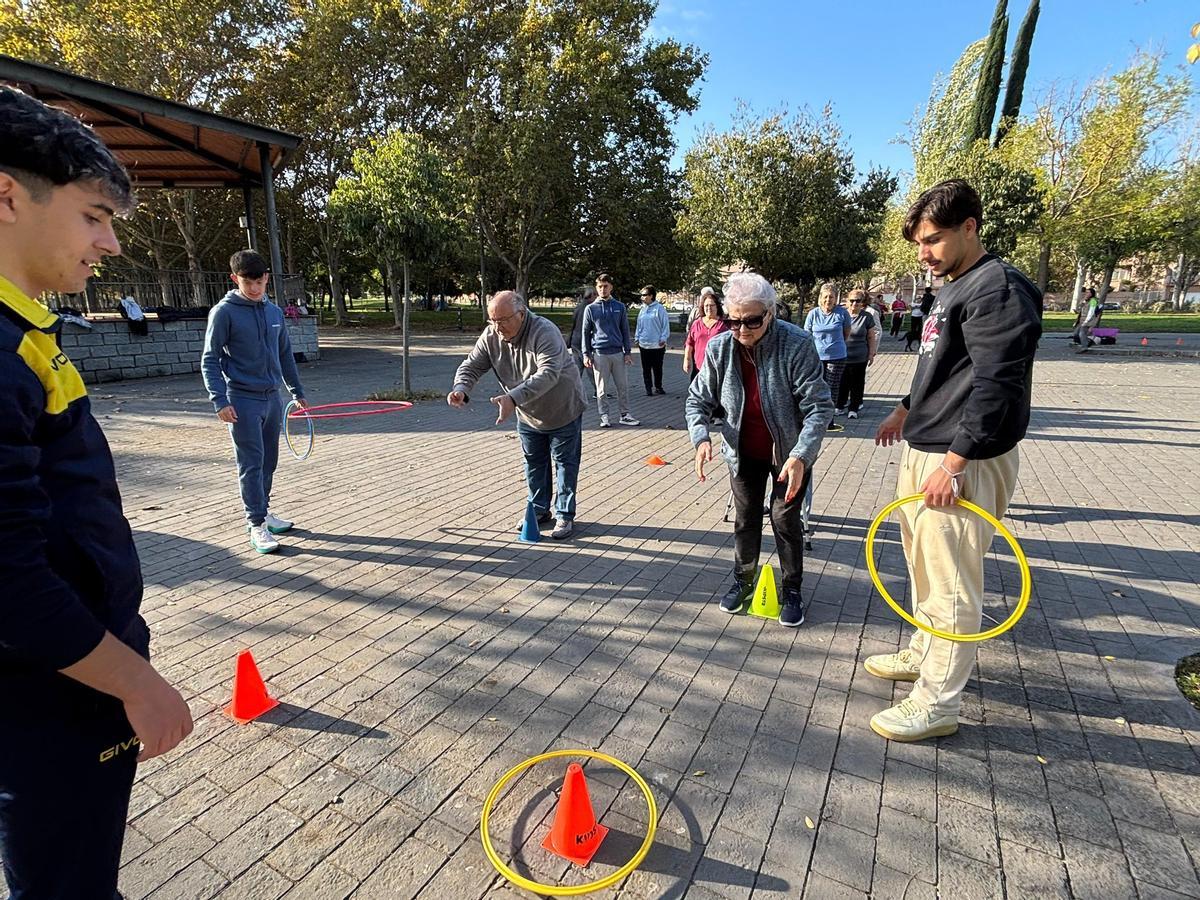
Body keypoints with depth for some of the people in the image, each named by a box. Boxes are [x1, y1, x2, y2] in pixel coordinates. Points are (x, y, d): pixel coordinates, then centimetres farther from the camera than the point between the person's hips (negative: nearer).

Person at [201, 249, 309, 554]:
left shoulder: (274, 311, 10)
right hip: (242, 400, -6)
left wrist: (297, 392, 18)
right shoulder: (224, 311, -6)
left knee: (268, 461, 12)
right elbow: (209, 360, -7)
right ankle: (256, 525, 3)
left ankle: (263, 511, 27)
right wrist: (220, 400, -15)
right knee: (251, 463, -4)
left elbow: (285, 355, 18)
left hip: (272, 398, 6)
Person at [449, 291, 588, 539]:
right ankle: (539, 510, 35)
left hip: (563, 411, -6)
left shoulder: (544, 332, -32)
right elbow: (472, 365, -11)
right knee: (534, 463, 17)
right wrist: (461, 389, -34)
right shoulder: (490, 336, -13)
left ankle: (565, 516, 20)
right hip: (528, 416, 6)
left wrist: (513, 397, -56)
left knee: (565, 463, 6)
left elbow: (548, 374, -44)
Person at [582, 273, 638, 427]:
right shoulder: (590, 308, 4)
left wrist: (628, 352, 4)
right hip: (599, 354, -2)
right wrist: (586, 354, -2)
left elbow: (625, 331, 10)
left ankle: (625, 415, 14)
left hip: (617, 352, 2)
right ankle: (604, 416, 14)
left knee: (623, 386, 4)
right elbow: (586, 333, 5)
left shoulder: (620, 307, 7)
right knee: (602, 388, 4)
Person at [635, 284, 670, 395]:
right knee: (646, 368, 5)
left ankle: (658, 387, 21)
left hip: (657, 344, -4)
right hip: (643, 344, 4)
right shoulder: (642, 309, 8)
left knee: (657, 367, 7)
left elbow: (665, 324, -6)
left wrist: (663, 338, -10)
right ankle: (648, 388, 13)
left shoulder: (659, 308, -7)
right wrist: (637, 337, 12)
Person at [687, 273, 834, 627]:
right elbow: (698, 399, -5)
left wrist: (800, 456, -37)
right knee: (745, 517, 15)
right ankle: (743, 579, 36)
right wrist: (702, 437, -24)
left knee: (785, 518, 6)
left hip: (790, 451, -3)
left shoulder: (797, 345, -26)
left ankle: (792, 589, 27)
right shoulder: (719, 348, -15)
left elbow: (819, 406, -26)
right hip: (743, 451, 3)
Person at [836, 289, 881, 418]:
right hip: (841, 356, 1)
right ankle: (840, 406, 20)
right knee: (841, 383, 7)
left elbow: (871, 337, 4)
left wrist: (872, 353, 1)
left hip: (859, 358, -1)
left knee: (857, 384, 4)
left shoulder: (867, 316, -1)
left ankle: (854, 408, 14)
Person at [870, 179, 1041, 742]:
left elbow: (995, 388, -23)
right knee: (925, 568, 21)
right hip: (924, 453, 10)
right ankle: (925, 654, 39)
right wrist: (907, 412, 29)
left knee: (951, 586, -1)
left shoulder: (997, 290, -15)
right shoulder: (952, 288, 15)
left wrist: (953, 463, -24)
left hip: (962, 465, -10)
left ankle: (938, 703, 11)